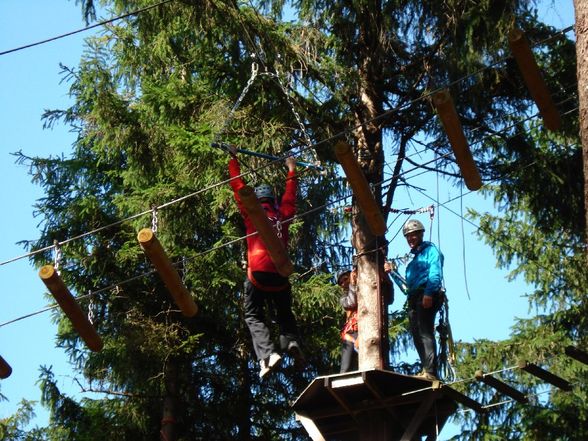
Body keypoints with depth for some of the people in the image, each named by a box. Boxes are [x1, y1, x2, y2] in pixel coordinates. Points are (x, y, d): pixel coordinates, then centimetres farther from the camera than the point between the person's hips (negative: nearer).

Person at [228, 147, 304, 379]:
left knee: (253, 316, 7)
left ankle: (268, 353, -17)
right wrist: (291, 170, 45)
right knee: (284, 312, 21)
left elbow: (238, 186, 16)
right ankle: (290, 341, -10)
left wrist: (233, 160, 27)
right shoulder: (283, 214, 16)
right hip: (280, 273, 2)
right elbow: (290, 194, 33)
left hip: (258, 272, -2)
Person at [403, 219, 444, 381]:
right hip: (414, 298, 9)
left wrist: (428, 293, -24)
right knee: (417, 336, 2)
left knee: (425, 333, -18)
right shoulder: (414, 257, 29)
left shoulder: (430, 250, 4)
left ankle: (430, 372, -25)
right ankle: (426, 370, 0)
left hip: (427, 297, -9)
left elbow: (435, 273, -12)